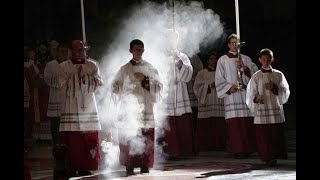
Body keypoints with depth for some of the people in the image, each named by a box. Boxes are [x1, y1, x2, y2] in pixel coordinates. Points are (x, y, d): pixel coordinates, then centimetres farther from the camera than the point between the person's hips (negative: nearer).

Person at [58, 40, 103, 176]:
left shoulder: (92, 66, 11)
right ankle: (71, 168, -2)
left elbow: (99, 83, 0)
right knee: (72, 139, -7)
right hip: (71, 107, -2)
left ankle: (85, 167, 5)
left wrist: (85, 76, -11)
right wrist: (77, 76, -10)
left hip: (89, 107, 2)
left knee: (90, 139, -2)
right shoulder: (64, 66, 6)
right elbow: (62, 84, -5)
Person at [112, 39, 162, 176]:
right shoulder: (125, 69, 10)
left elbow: (158, 86, 2)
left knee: (146, 140, -4)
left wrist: (145, 80, -11)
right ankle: (129, 167, -4)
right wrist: (124, 95, -1)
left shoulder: (150, 68, 10)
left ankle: (144, 166, 3)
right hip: (129, 109, 0)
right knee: (128, 140, -7)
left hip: (145, 108, 0)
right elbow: (115, 86, 13)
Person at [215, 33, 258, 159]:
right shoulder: (223, 60, 7)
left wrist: (245, 68, -9)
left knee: (248, 123, -2)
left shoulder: (246, 59, 15)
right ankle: (237, 150, -9)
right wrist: (229, 87, -10)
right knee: (234, 124, -9)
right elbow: (219, 79, 4)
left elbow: (256, 73, 6)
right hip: (232, 95, -3)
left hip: (246, 94, 3)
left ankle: (248, 148, 3)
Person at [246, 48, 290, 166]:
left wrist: (274, 88, -15)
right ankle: (267, 158, 1)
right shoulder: (256, 77, 5)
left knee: (277, 136, -3)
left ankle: (276, 156, 4)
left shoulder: (278, 75, 8)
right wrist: (256, 98, -22)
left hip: (276, 111, 1)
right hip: (261, 112, -1)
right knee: (263, 137, -5)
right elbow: (251, 95, 0)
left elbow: (285, 92, 2)